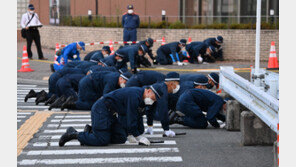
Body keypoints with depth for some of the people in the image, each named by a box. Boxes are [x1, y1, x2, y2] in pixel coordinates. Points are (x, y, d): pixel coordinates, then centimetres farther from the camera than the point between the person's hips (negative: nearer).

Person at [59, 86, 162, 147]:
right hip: (101, 110, -10)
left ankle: (91, 131, 12)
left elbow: (133, 117, 18)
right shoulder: (134, 96, -22)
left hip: (112, 114, 10)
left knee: (121, 138, 4)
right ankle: (73, 134, -4)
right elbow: (131, 120, -22)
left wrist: (129, 134, 12)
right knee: (102, 141, -17)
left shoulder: (139, 95, 10)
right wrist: (139, 137, -13)